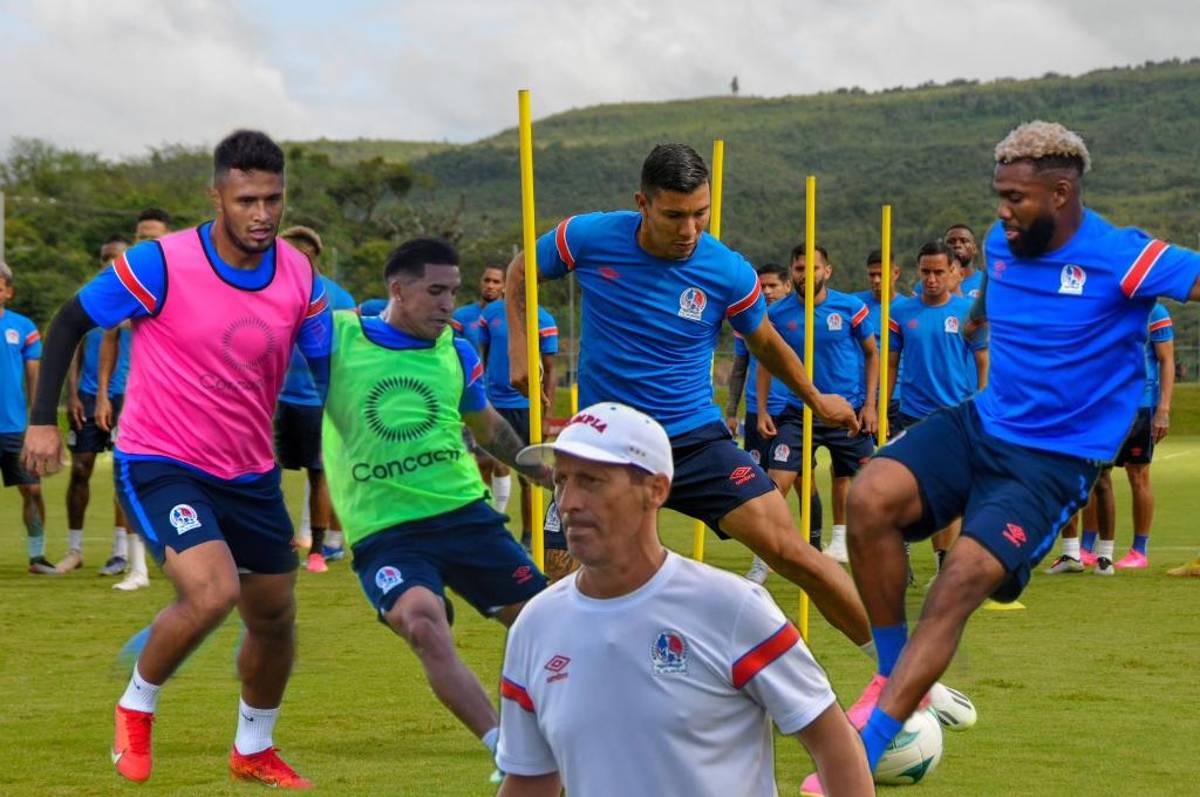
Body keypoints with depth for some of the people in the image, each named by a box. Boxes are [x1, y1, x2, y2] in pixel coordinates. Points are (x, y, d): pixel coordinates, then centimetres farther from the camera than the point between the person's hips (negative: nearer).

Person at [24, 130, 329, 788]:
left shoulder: (299, 277, -5)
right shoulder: (161, 264, -18)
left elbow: (329, 368, 5)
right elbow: (69, 323, -7)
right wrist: (43, 419, -12)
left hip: (250, 473, 5)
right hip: (159, 465, -5)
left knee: (274, 617, 12)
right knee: (214, 591, -26)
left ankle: (254, 750, 39)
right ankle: (136, 708, 2)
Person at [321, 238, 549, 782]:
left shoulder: (457, 354, 9)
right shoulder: (335, 338, -3)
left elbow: (487, 426, 25)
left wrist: (542, 472, 29)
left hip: (464, 513, 4)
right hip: (382, 532, -4)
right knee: (423, 624, -30)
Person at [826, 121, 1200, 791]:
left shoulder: (1120, 259, -15)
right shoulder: (1002, 246, 6)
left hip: (1055, 460, -6)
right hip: (981, 425, 6)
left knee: (964, 580, -25)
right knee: (872, 496, -22)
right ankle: (895, 679, -5)